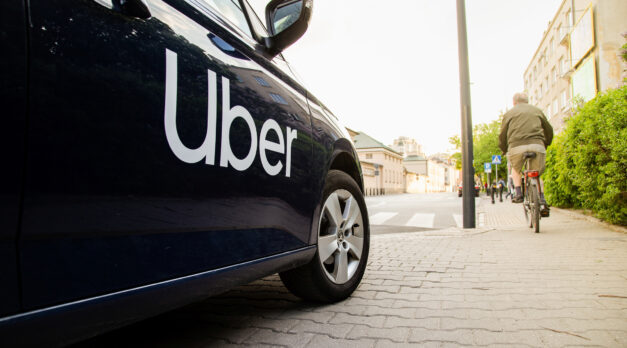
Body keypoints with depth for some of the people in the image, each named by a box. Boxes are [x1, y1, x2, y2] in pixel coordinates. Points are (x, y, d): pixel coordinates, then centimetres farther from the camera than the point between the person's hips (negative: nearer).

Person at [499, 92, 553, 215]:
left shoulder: (509, 113, 19)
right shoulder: (537, 111, 24)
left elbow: (503, 135, 16)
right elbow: (549, 130, 29)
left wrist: (504, 150, 30)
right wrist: (546, 144, 44)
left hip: (517, 146, -1)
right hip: (537, 145, 1)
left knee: (516, 169, 27)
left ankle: (518, 193, 10)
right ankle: (542, 200, -1)